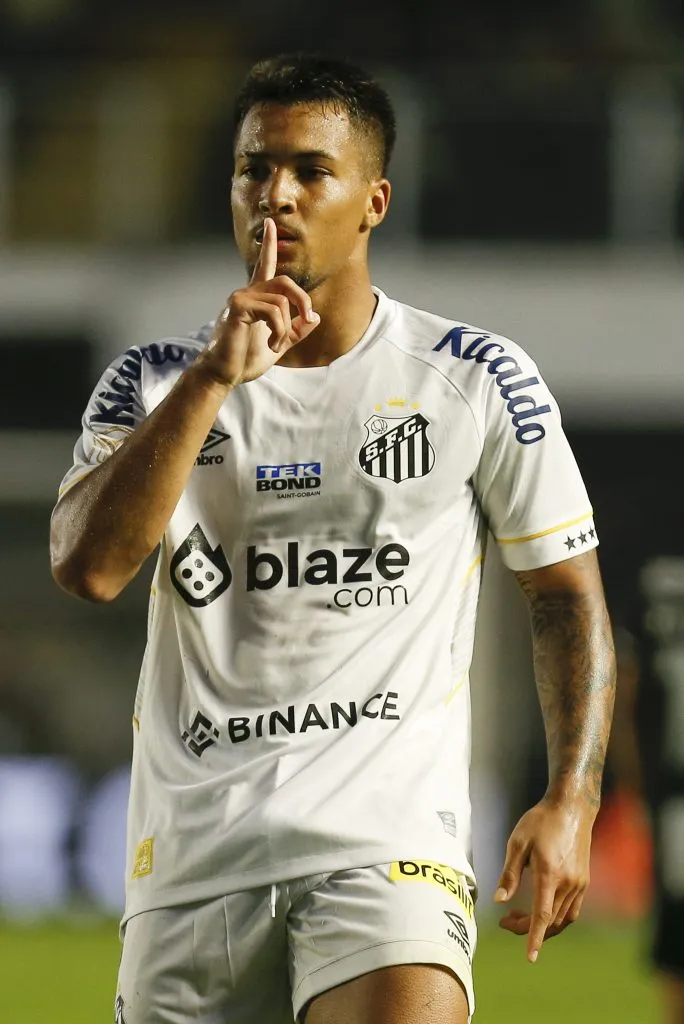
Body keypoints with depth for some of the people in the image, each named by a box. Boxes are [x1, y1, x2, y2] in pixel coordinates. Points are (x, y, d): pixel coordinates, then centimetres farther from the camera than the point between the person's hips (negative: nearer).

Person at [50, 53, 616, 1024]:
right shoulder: (155, 383, 8)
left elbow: (565, 589, 11)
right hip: (192, 855, 3)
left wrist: (572, 799, -2)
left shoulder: (478, 379, 5)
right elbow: (89, 566, -9)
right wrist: (216, 377, -14)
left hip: (392, 841, -3)